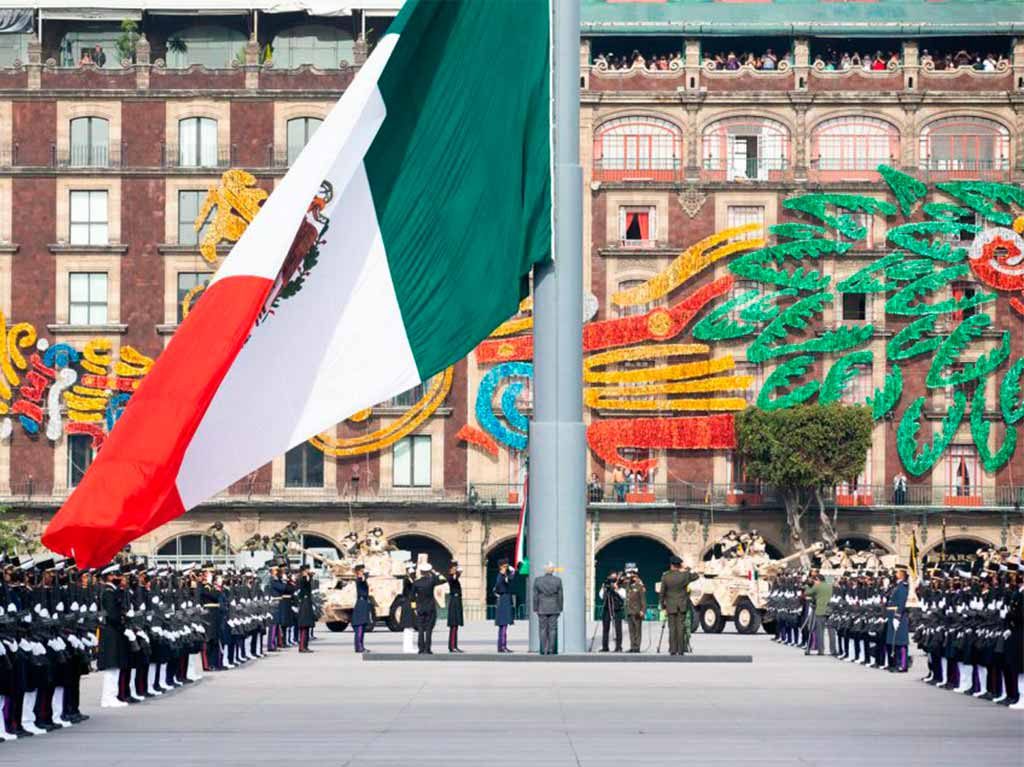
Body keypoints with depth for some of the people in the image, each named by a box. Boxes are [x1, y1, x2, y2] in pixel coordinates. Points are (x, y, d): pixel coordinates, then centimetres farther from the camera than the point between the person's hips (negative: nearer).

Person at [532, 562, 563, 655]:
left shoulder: (538, 580, -3)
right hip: (554, 609, 0)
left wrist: (535, 609, 5)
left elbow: (535, 596, -2)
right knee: (553, 629, 3)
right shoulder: (558, 580, -4)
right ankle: (551, 650, -1)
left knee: (543, 629, 5)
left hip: (542, 609, 0)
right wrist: (560, 609, 7)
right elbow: (560, 596, -1)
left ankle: (544, 650, 1)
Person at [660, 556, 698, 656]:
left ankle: (673, 650, 0)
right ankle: (680, 650, -1)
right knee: (681, 627, 1)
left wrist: (663, 606, 6)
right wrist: (685, 571, 18)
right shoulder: (684, 575, -4)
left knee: (672, 628, 3)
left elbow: (662, 593, -2)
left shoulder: (665, 577, -5)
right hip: (682, 605, 1)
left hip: (671, 606, -1)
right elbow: (695, 576, 16)